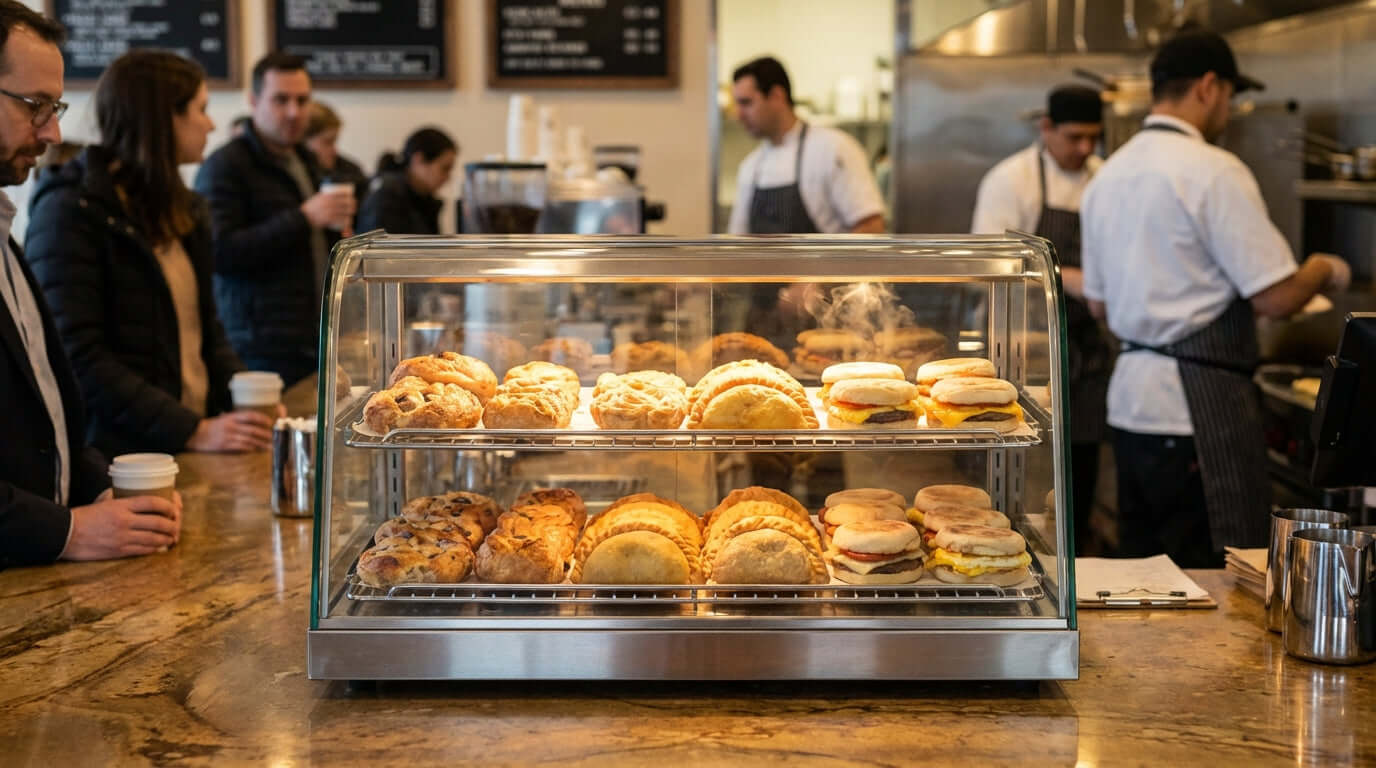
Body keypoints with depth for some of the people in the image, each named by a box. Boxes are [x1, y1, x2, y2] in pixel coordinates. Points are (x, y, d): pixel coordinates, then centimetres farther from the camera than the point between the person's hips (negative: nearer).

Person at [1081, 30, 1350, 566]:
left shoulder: (1108, 176, 12)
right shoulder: (1213, 171, -13)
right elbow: (1275, 299, -15)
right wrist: (1324, 272, 5)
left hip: (1130, 397, 9)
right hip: (1197, 404, -8)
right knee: (1217, 578, -3)